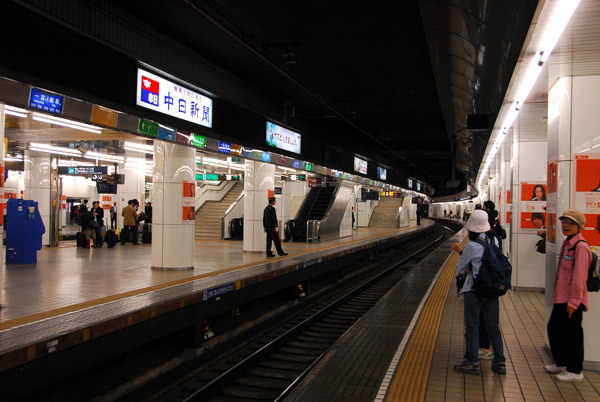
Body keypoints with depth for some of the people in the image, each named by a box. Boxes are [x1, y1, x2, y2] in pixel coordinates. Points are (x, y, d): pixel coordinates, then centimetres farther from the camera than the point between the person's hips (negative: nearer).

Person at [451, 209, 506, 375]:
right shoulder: (494, 240, 1)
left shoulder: (472, 246, -17)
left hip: (474, 290, -6)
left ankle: (472, 362, 7)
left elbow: (460, 269, -6)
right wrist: (461, 251, 14)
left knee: (472, 325, 3)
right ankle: (499, 362, 19)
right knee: (493, 325, 13)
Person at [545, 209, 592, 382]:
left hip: (572, 299, -10)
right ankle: (561, 363, 35)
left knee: (571, 333, 1)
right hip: (561, 297, 10)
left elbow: (579, 277, -20)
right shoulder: (566, 243, 12)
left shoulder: (581, 246, -18)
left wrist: (574, 300, -19)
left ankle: (575, 372, 15)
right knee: (553, 328, 18)